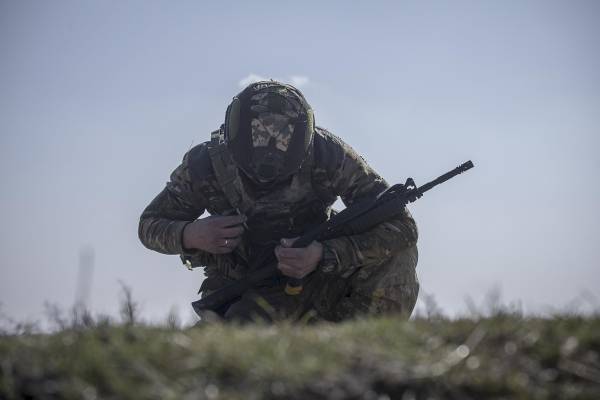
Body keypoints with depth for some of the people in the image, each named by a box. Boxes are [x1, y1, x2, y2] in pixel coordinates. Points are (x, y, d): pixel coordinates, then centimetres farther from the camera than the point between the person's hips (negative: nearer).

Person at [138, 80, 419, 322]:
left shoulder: (327, 155, -22)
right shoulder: (205, 166, -19)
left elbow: (401, 226, -25)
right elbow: (150, 224, -3)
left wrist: (324, 256, -38)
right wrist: (190, 235, -28)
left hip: (315, 277, 0)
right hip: (242, 295, 0)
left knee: (398, 252, -25)